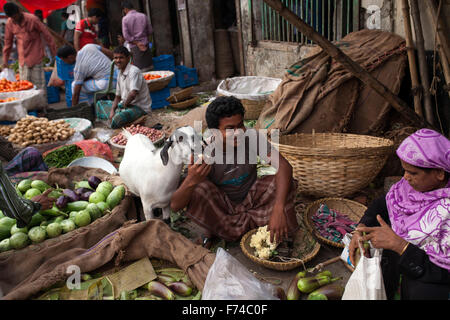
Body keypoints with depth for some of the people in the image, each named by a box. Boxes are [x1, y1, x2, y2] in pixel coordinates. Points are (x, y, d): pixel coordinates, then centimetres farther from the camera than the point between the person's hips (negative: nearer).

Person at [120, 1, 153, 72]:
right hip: (145, 45, 3)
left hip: (134, 47, -2)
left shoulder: (125, 19, -5)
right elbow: (150, 31, 5)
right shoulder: (143, 16, 2)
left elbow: (126, 36, -11)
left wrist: (137, 43, -9)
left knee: (139, 69, 0)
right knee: (149, 67, 8)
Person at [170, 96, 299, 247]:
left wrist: (278, 209, -41)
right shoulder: (204, 156, -25)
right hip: (222, 206, -2)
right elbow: (175, 206, -29)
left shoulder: (252, 136, -20)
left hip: (251, 198, 2)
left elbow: (284, 165, -28)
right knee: (198, 190, -32)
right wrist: (190, 181, -52)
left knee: (287, 184, -22)